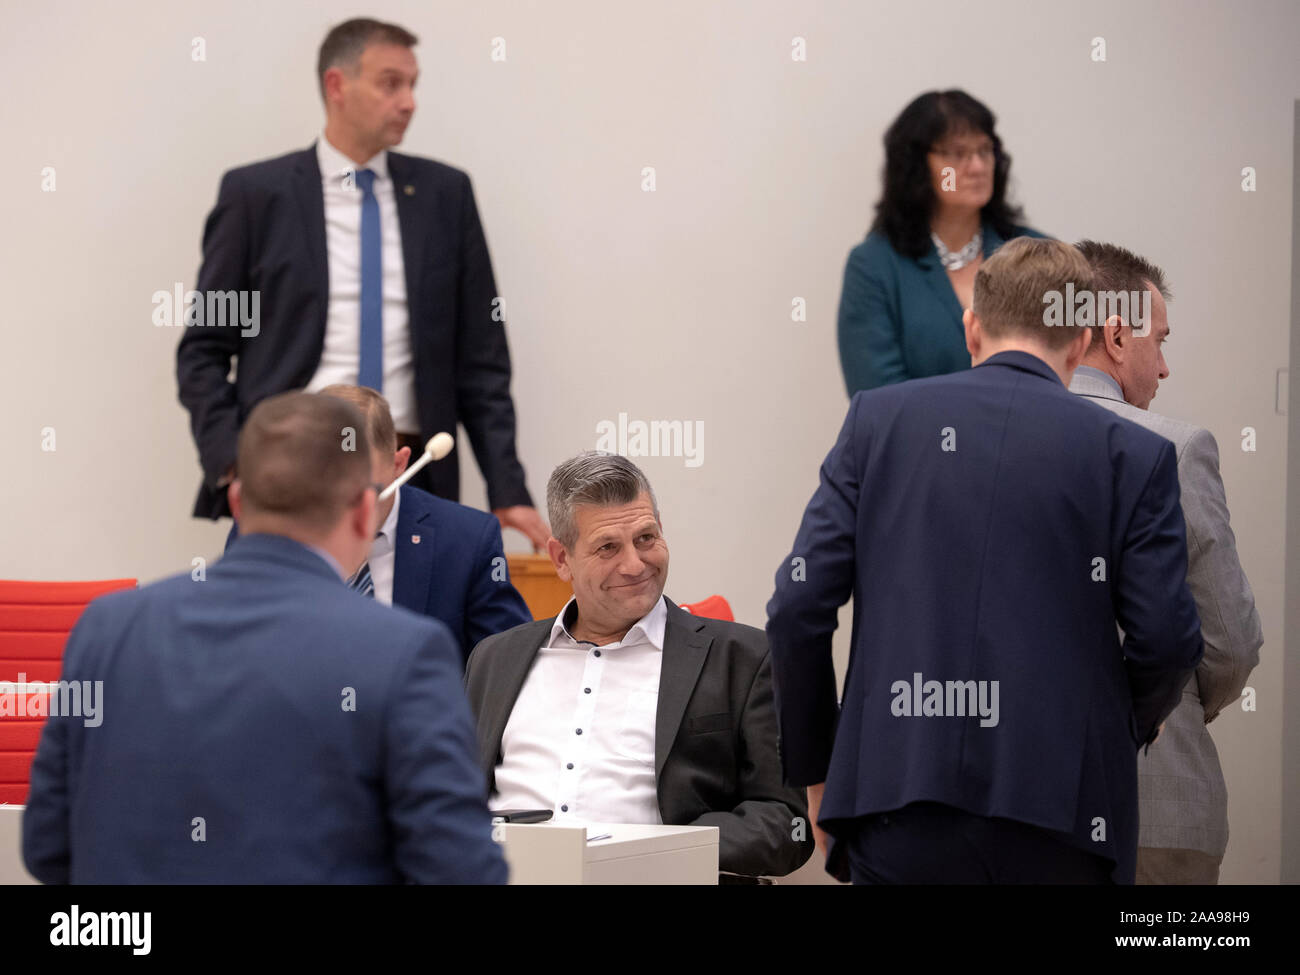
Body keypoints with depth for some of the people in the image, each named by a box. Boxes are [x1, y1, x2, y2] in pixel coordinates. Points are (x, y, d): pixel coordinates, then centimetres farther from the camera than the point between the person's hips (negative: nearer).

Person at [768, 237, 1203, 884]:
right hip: (1059, 809, -1)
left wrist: (815, 771, 13)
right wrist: (1127, 727, 20)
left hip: (898, 801, 1)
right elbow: (1166, 637, -2)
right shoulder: (1132, 453, 3)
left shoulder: (879, 418, 6)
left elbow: (799, 608, 2)